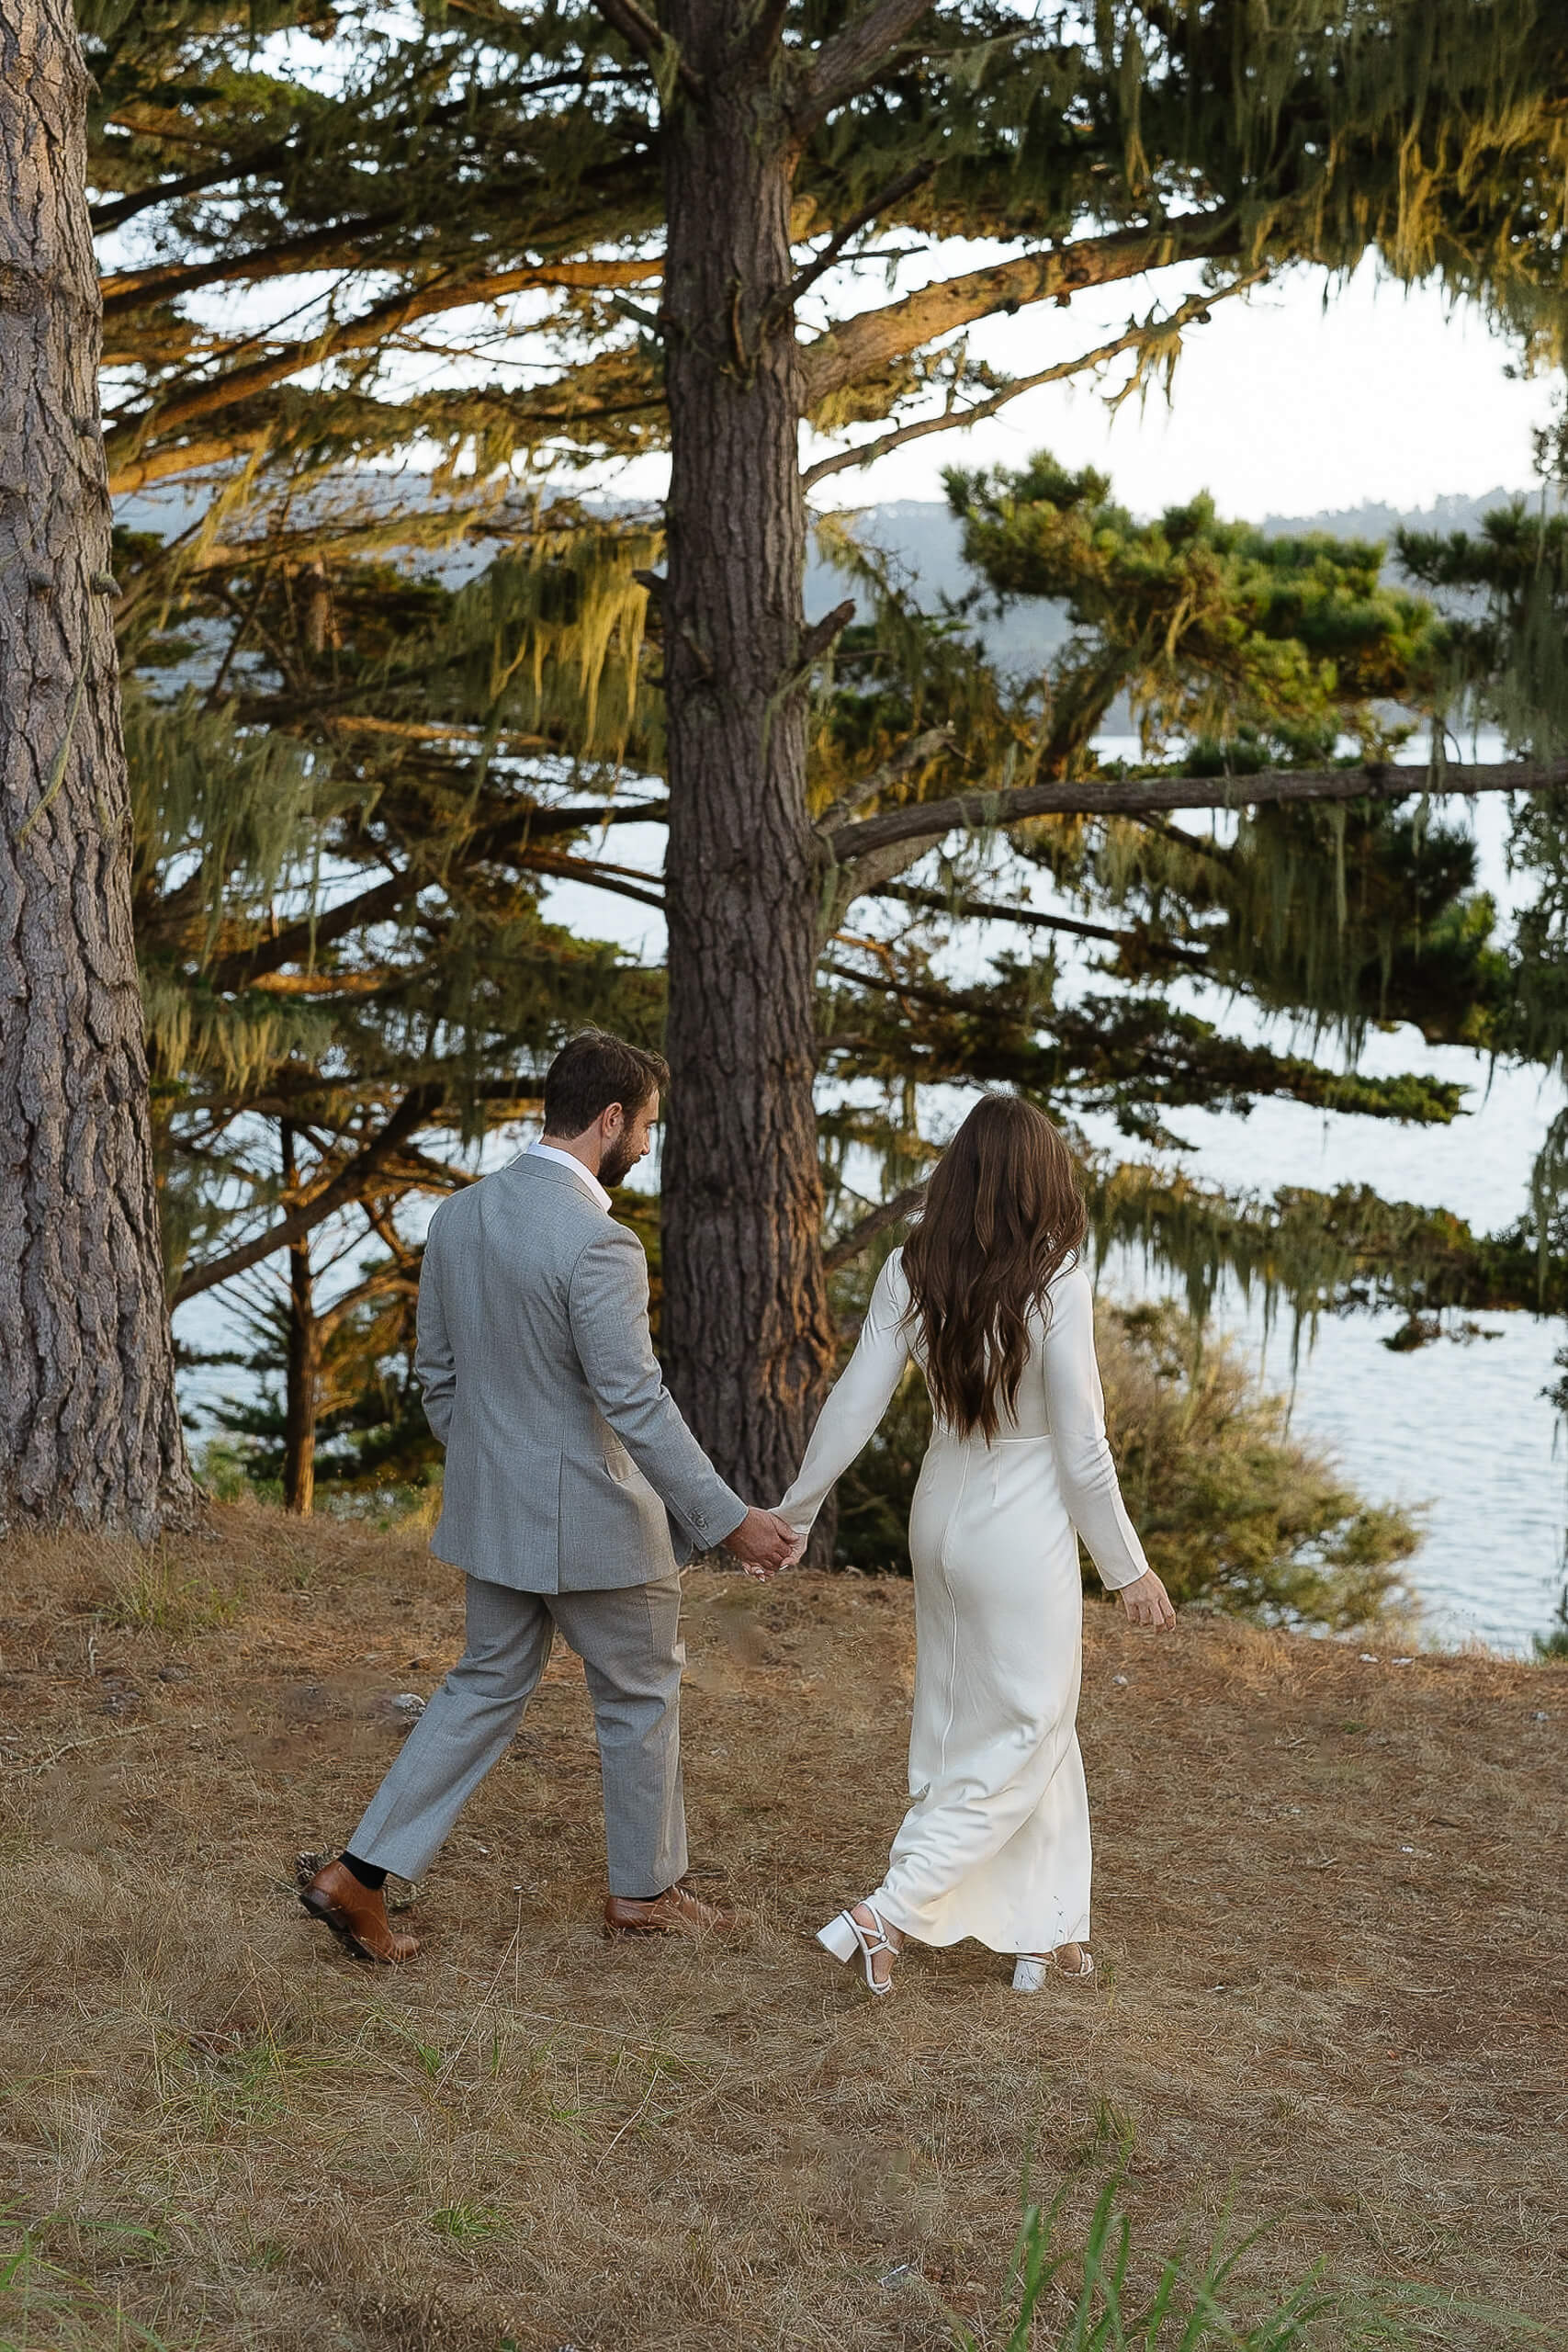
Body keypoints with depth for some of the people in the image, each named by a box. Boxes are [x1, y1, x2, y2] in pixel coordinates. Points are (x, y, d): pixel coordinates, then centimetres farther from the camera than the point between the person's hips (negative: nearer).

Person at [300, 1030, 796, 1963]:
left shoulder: (458, 1215, 2)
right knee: (642, 1694, 13)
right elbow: (636, 1405, -24)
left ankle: (362, 1875, 13)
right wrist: (729, 1521, -20)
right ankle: (645, 1887, 29)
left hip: (492, 1507, 7)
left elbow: (437, 1370, 10)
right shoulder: (597, 1243, -24)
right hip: (591, 1518, -7)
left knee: (488, 1686, 19)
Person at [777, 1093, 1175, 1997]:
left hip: (941, 1516, 6)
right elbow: (1082, 1447, -16)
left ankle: (1046, 1933, 28)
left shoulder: (910, 1272, -7)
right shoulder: (1054, 1281, -20)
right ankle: (888, 1912, 0)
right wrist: (1129, 1566, -4)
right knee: (1022, 1737, 9)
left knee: (1001, 1725, 19)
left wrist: (794, 1515, 9)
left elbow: (853, 1408, -4)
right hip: (1025, 1534, -6)